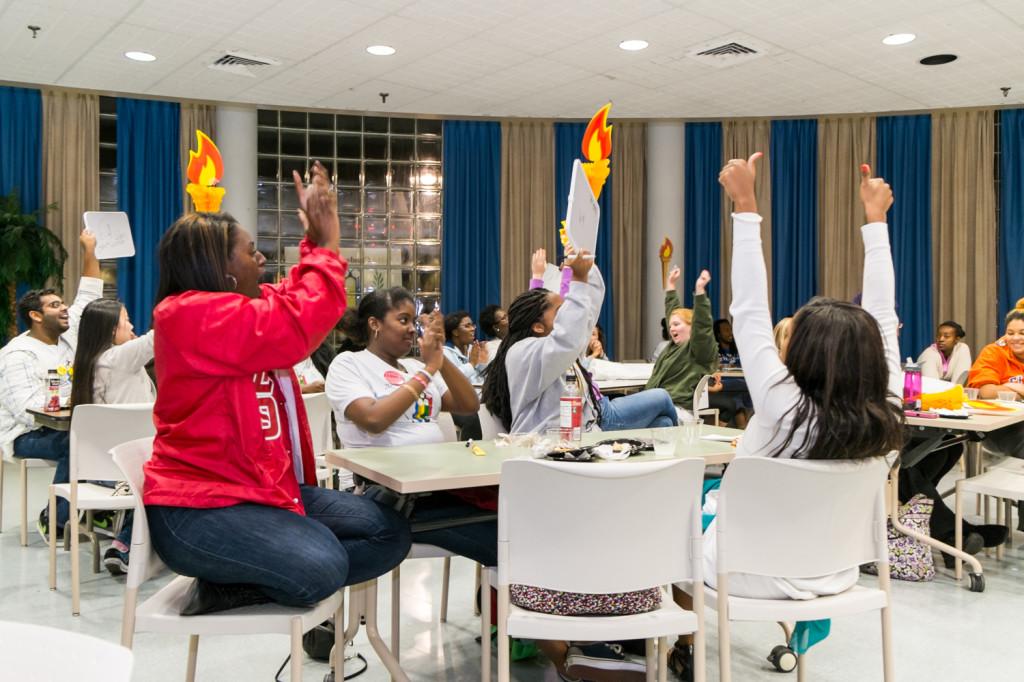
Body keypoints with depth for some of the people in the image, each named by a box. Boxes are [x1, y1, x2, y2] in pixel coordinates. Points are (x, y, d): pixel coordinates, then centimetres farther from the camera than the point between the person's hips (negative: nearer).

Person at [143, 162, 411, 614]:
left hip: (267, 486, 10)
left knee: (390, 534, 0)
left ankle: (236, 582, -3)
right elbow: (293, 327, -26)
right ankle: (221, 584, -4)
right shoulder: (191, 316, -17)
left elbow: (293, 303, 30)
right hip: (199, 508, -10)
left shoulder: (241, 308, 13)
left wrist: (315, 243, 18)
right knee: (320, 567, -33)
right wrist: (326, 247, -15)